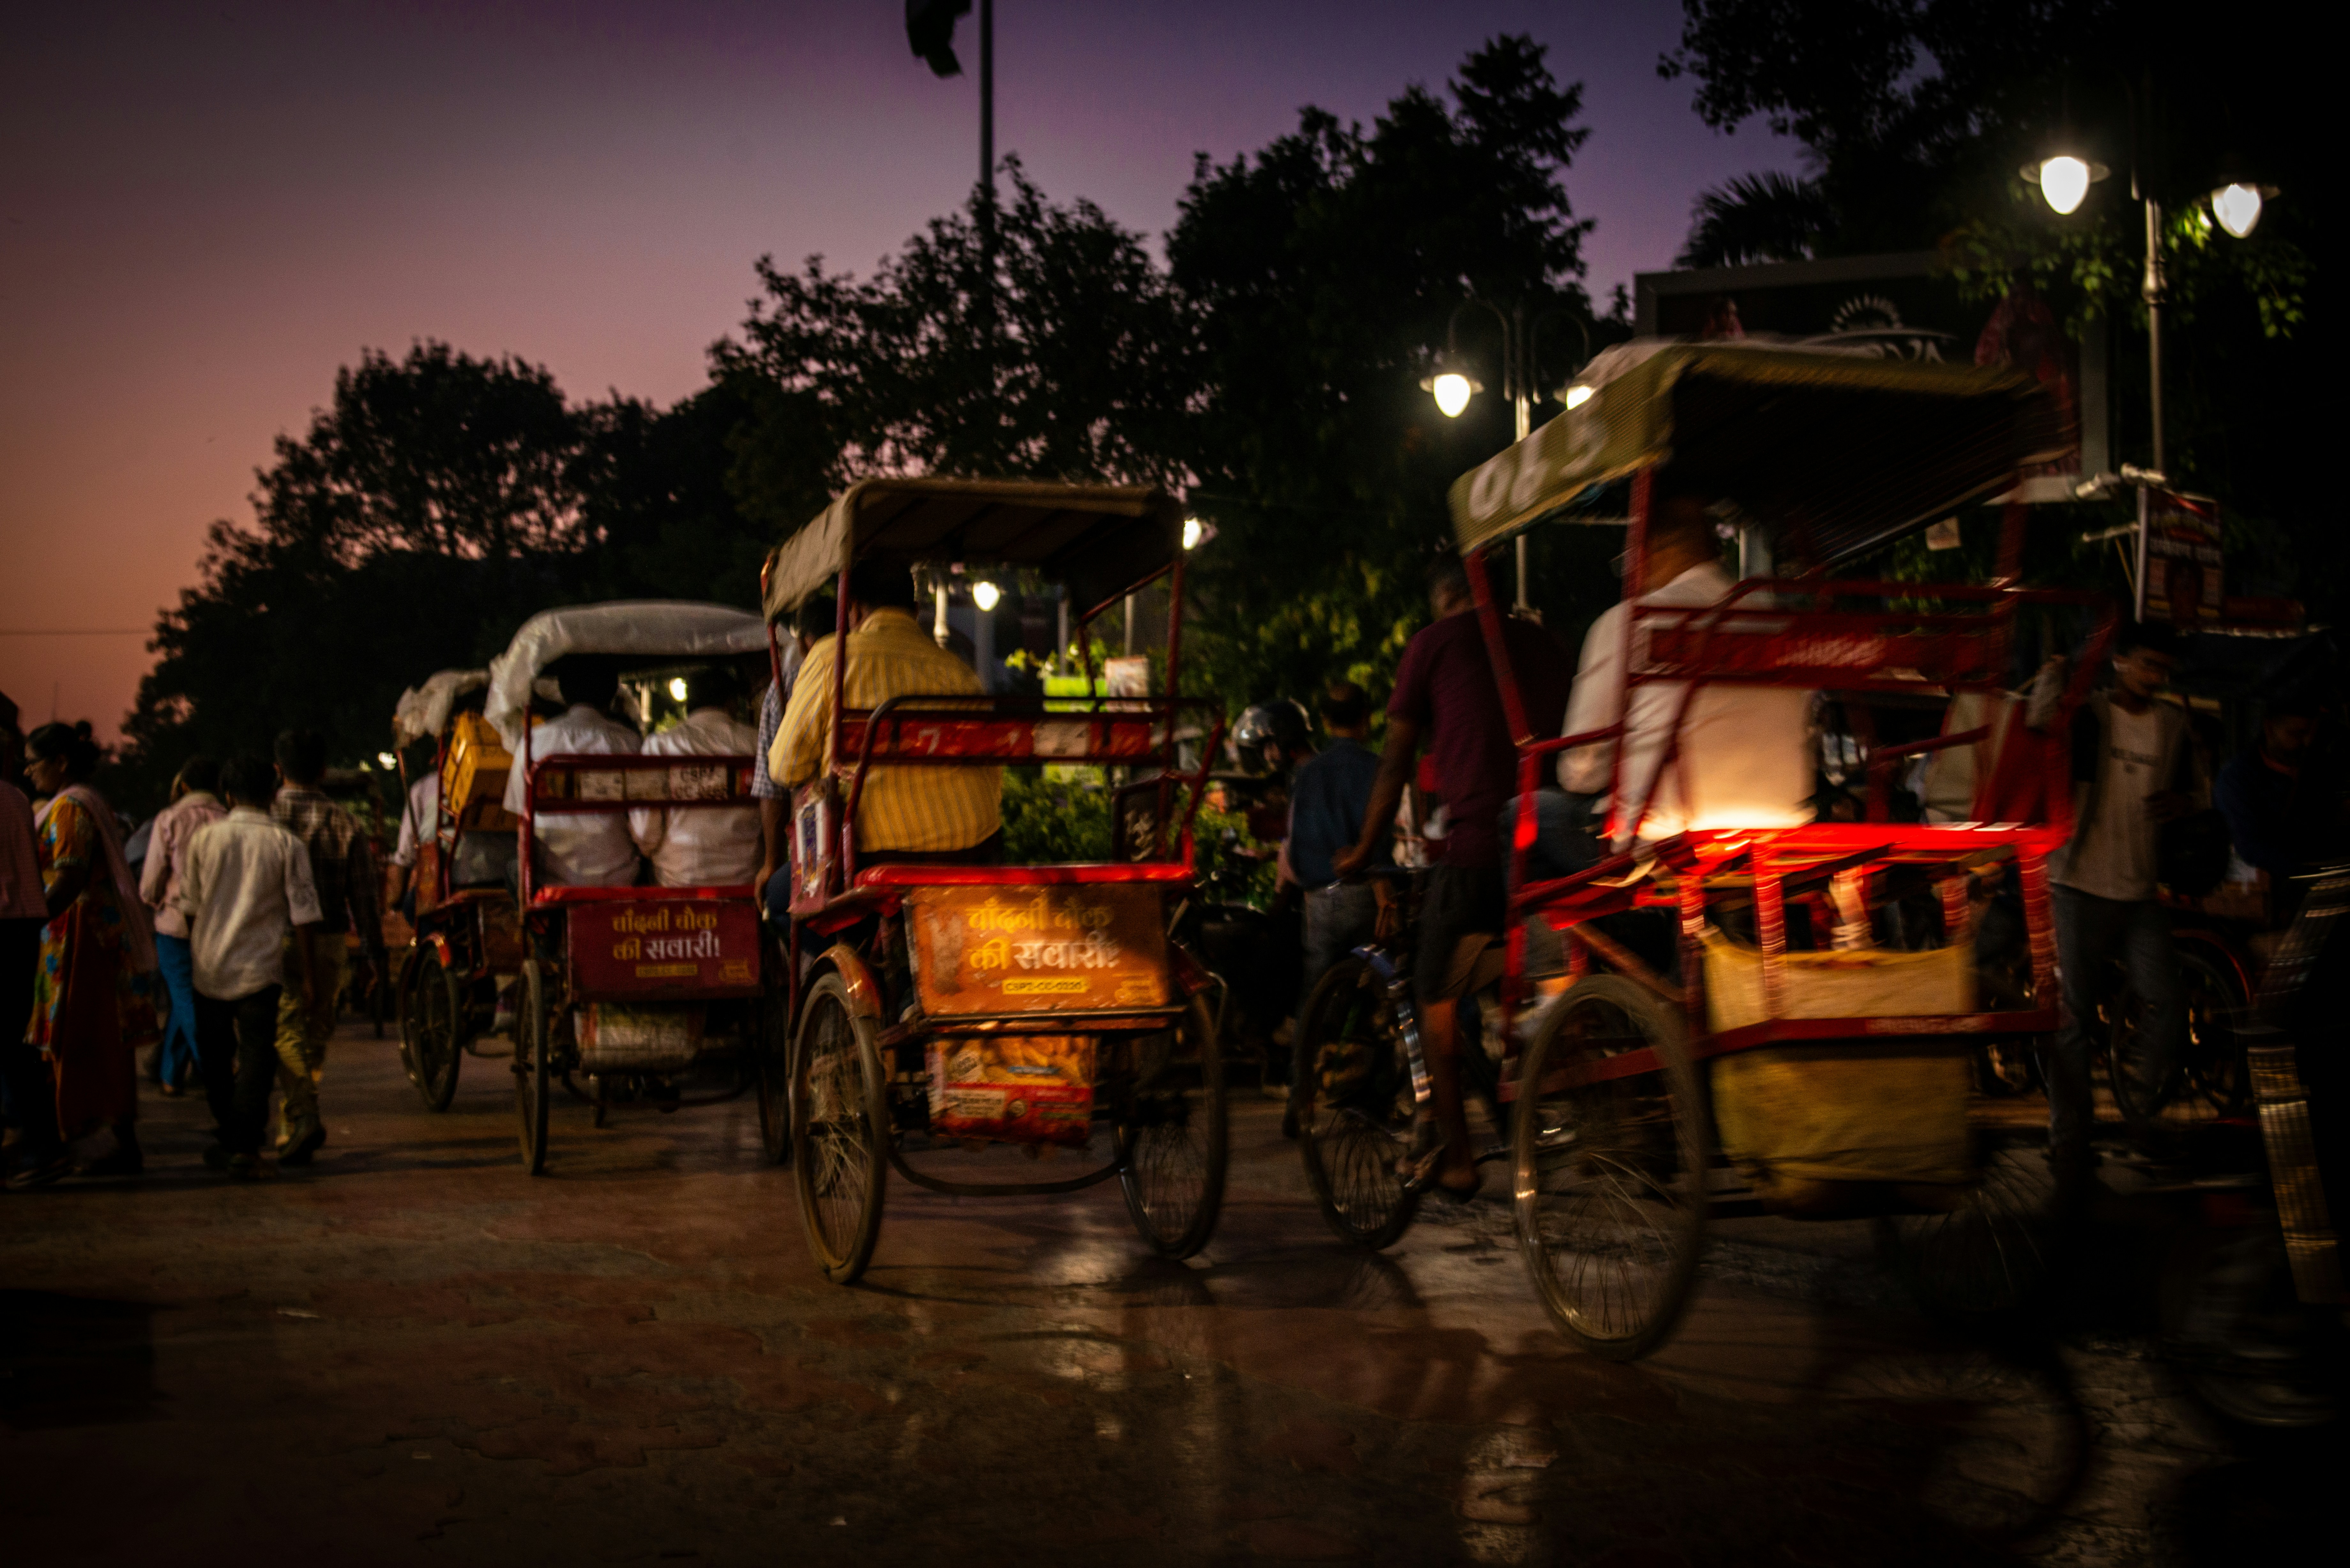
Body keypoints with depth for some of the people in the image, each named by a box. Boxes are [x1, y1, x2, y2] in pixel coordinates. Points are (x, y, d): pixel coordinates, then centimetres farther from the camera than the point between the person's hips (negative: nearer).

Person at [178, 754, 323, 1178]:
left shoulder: (204, 839, 2)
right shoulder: (287, 845, -5)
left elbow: (189, 907, 10)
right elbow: (304, 915, -5)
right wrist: (307, 974, 0)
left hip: (209, 966, 3)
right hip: (260, 967, -3)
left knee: (216, 1058, 15)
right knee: (257, 1058, 0)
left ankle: (228, 1140, 24)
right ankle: (244, 1148, -7)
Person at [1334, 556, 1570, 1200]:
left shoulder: (1435, 643, 5)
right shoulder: (1543, 643, 16)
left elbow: (1397, 759, 8)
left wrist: (1366, 850, 18)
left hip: (1474, 845, -4)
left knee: (1438, 998, 9)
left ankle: (1458, 1160, 7)